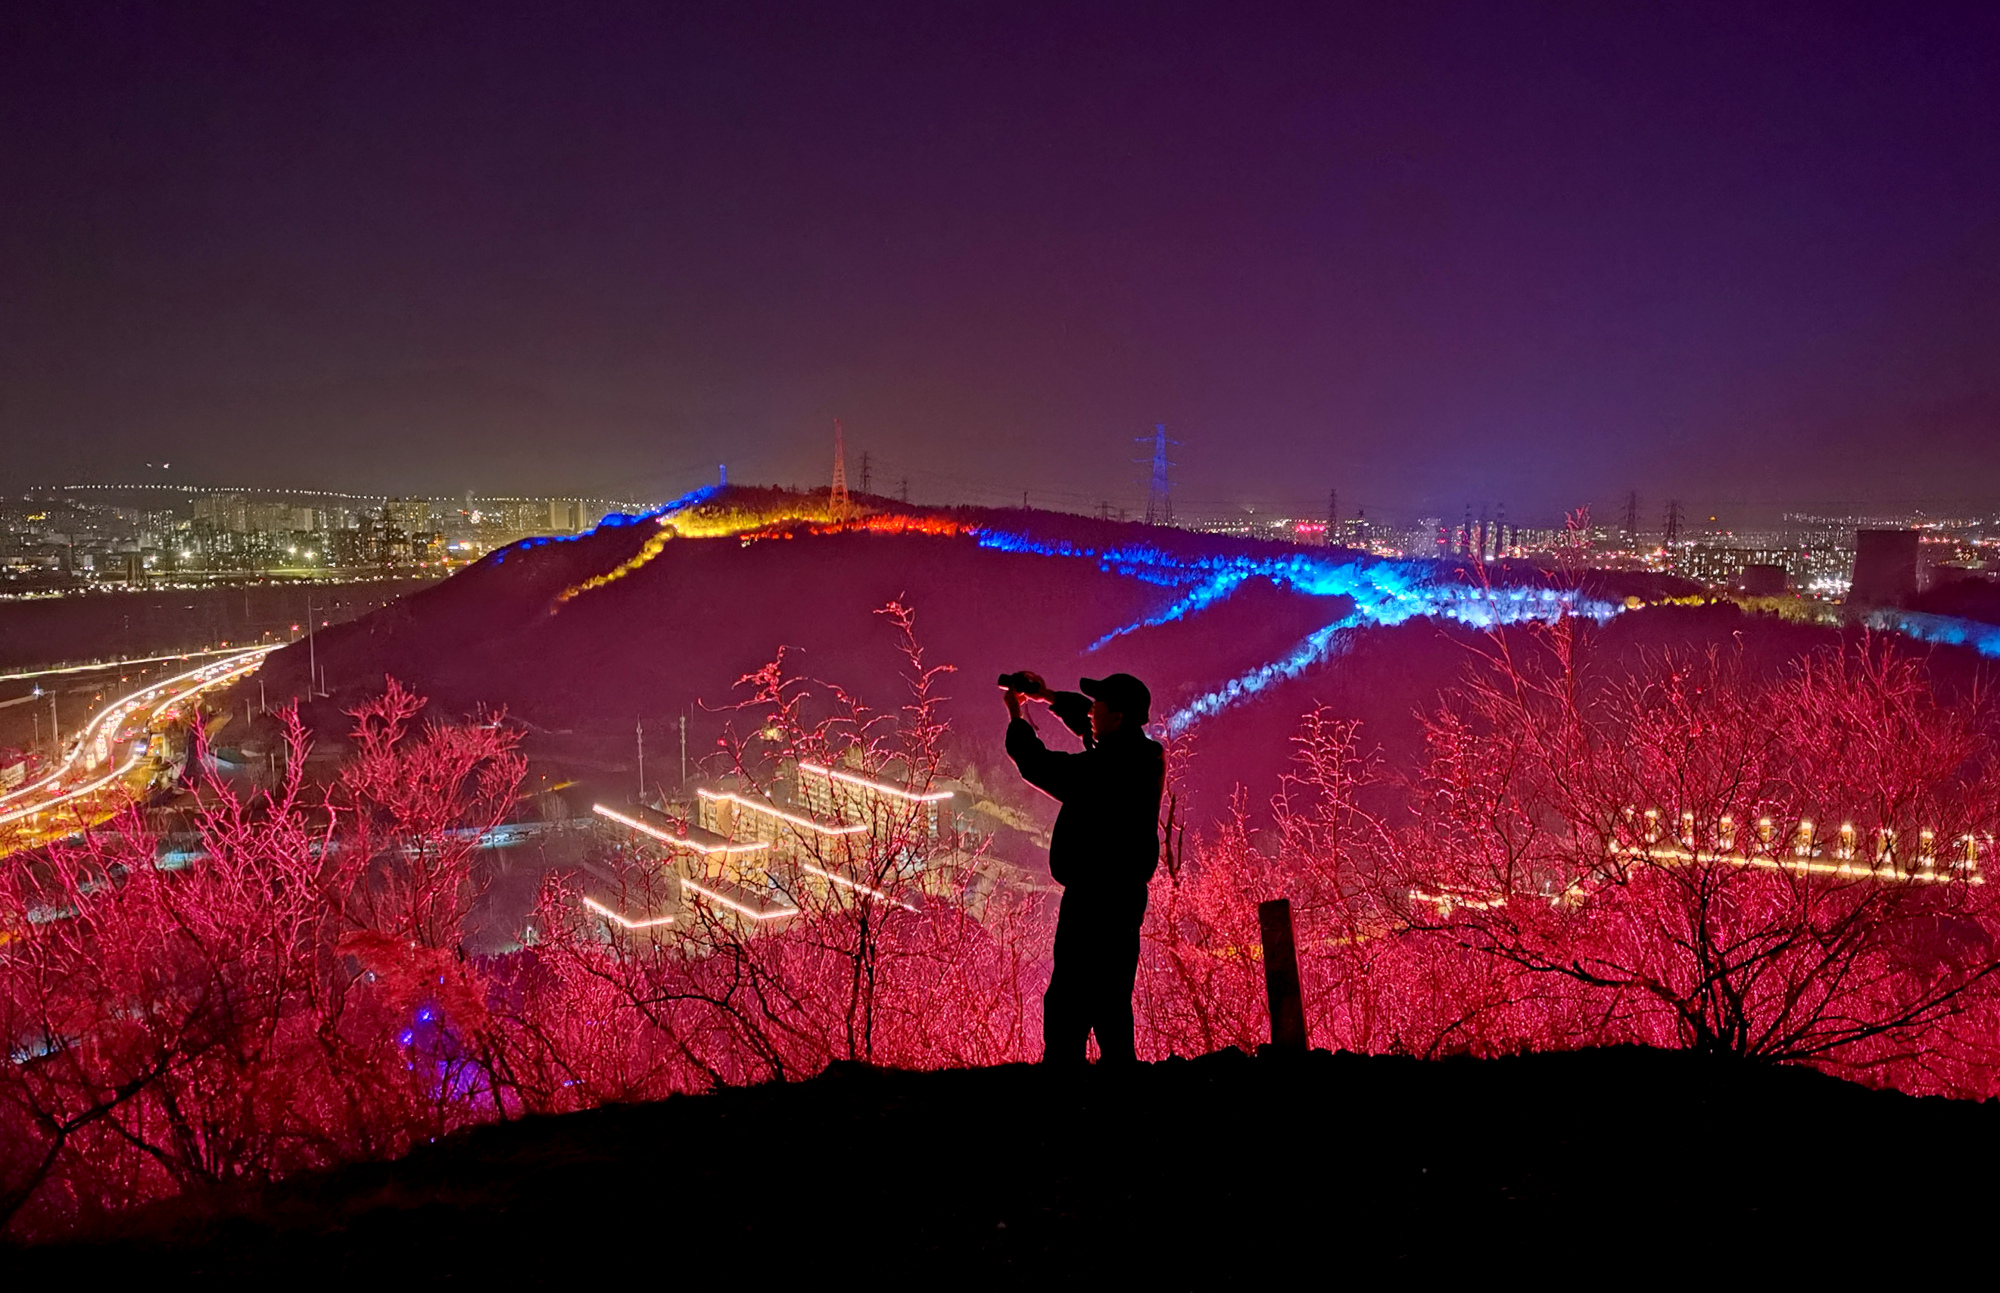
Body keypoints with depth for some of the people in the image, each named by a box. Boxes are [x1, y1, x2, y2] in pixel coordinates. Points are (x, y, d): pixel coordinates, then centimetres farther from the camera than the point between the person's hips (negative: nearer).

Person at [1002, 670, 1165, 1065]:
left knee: (1067, 1007, -9)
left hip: (1094, 898, -10)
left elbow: (1040, 766, -12)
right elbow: (1087, 723, 25)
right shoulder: (1141, 754, 8)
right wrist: (1047, 695, 23)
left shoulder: (1107, 766, -20)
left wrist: (1016, 714, 3)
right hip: (1124, 895, 10)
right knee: (1109, 1004, 17)